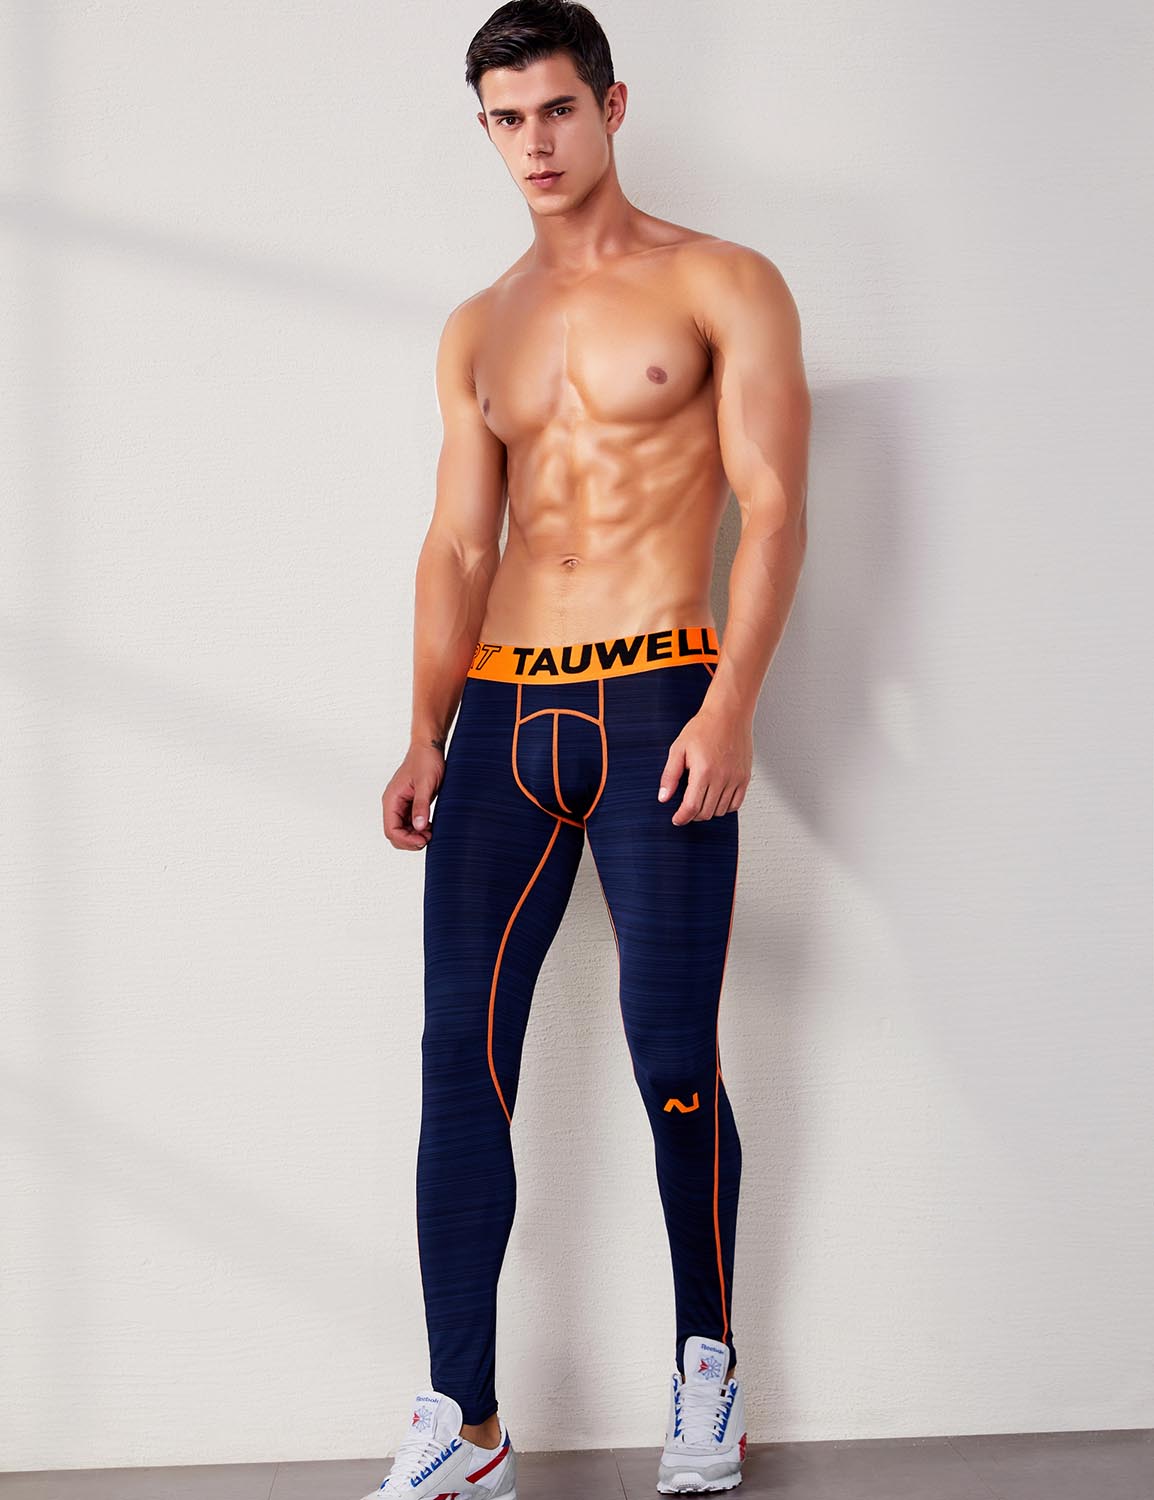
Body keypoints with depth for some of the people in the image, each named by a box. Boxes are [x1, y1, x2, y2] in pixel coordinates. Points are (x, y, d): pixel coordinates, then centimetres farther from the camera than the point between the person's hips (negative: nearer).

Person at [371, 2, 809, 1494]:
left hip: (653, 710, -4)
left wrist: (730, 708, -16)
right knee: (461, 1057, -3)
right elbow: (457, 547, 17)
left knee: (673, 1058, -2)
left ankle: (707, 1371, 19)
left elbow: (773, 511, -4)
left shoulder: (720, 285, 5)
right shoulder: (476, 332, 19)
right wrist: (427, 740, 7)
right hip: (502, 715, 5)